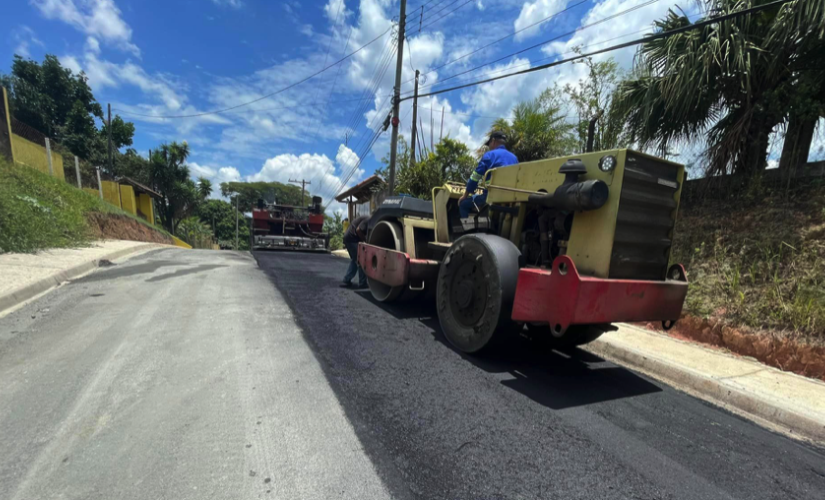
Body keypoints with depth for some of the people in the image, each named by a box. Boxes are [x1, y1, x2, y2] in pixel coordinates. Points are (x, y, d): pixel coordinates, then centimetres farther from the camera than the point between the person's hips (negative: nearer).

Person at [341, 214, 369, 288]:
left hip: (349, 238, 10)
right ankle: (362, 283, 1)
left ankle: (346, 281, 19)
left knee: (354, 261, 17)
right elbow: (358, 230, -23)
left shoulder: (368, 219, 16)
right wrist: (365, 241, -12)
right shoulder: (368, 220, -15)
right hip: (352, 239, -10)